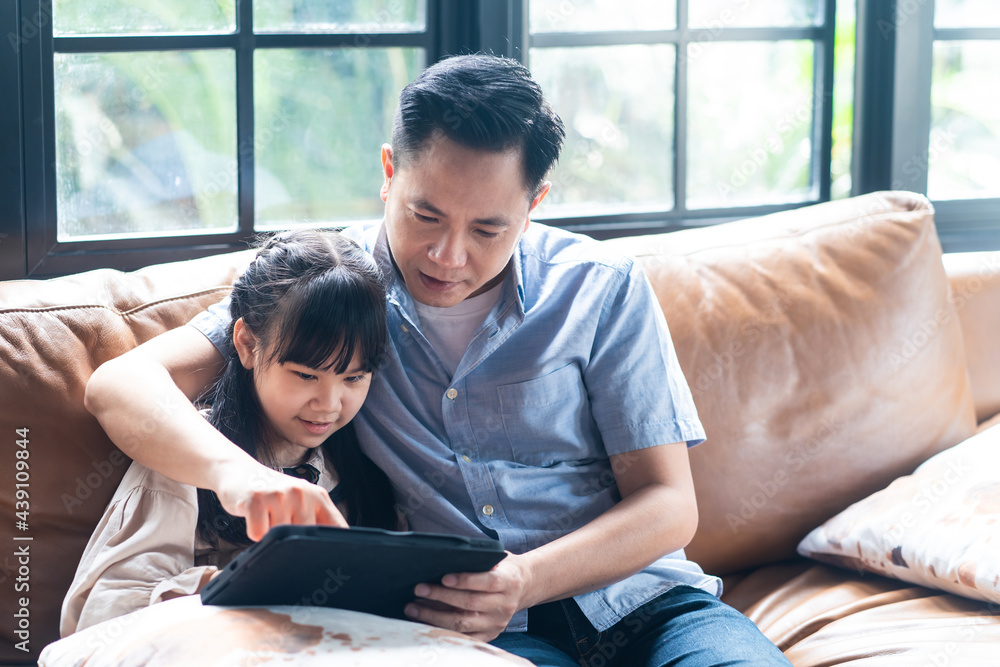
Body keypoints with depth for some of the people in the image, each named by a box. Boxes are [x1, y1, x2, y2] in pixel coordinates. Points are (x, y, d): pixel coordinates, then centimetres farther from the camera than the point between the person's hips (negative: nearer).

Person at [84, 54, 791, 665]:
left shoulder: (601, 289, 4)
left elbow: (668, 506, 2)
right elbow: (123, 385, -7)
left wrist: (525, 580, -18)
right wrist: (233, 471, -30)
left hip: (635, 597, 2)